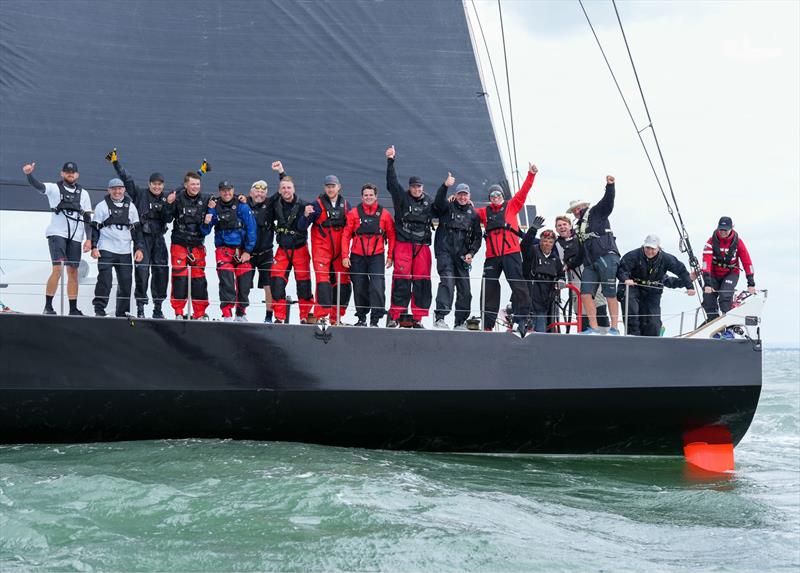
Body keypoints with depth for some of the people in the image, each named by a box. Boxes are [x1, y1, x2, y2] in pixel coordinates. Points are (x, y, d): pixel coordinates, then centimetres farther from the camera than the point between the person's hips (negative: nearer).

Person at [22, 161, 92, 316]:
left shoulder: (83, 193, 13)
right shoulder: (54, 188, 4)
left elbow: (87, 218, 13)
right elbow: (38, 186, -15)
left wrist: (89, 239, 4)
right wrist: (29, 174, -36)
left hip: (75, 237, 4)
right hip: (57, 233, -4)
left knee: (73, 271, 5)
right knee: (57, 269, -15)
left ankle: (73, 309, 9)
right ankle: (48, 306, -12)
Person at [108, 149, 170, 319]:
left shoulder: (166, 199, 12)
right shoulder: (140, 194, 3)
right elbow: (127, 179, 2)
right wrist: (116, 162, -4)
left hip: (158, 238, 4)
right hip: (143, 237, -4)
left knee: (161, 271, 2)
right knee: (142, 270, -12)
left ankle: (158, 307, 11)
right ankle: (140, 306, -8)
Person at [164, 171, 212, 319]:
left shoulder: (205, 200, 4)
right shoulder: (178, 198, -3)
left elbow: (209, 222, 10)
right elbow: (168, 219, -3)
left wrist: (211, 210, -10)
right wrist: (169, 204, -18)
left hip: (198, 244, 2)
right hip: (179, 243, -2)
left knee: (199, 278, 0)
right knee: (179, 277, -5)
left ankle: (200, 313, 7)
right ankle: (178, 312, 3)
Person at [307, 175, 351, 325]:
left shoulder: (345, 205, 10)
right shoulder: (318, 204, -1)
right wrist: (306, 215, -28)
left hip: (339, 249, 4)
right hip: (321, 247, -4)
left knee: (343, 282, 4)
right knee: (323, 280, -13)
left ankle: (336, 317, 14)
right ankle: (321, 316, -14)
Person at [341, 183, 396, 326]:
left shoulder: (384, 214, 3)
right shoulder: (354, 213, 2)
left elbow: (391, 236, 7)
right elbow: (346, 235, 2)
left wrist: (390, 256, 2)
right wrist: (345, 255, -4)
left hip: (377, 256, -1)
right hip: (357, 257, 1)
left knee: (377, 287, -13)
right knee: (359, 289, 8)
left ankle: (375, 319, -7)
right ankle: (361, 318, 22)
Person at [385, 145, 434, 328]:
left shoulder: (429, 202, 14)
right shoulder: (402, 198, 4)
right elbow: (392, 182, -5)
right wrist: (390, 161, -11)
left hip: (422, 246, 3)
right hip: (403, 245, -3)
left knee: (422, 282, 1)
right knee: (401, 280, -10)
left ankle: (418, 318, 6)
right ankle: (394, 316, -7)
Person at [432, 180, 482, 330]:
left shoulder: (473, 214, 15)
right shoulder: (448, 207, 7)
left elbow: (477, 237, 16)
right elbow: (438, 202, -16)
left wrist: (471, 253, 1)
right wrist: (445, 186, -31)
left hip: (462, 256, 4)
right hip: (445, 252, -4)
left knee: (464, 289, 3)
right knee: (447, 282, -22)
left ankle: (460, 322, 13)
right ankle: (440, 317, -27)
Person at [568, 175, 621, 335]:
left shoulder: (595, 213, 8)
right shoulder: (578, 226, 29)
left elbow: (608, 201, -9)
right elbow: (580, 251, 29)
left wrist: (610, 185, -23)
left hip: (606, 257, -8)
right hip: (590, 263, 8)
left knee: (610, 294, -8)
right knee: (585, 293, -5)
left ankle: (614, 328, -6)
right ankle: (593, 328, -4)